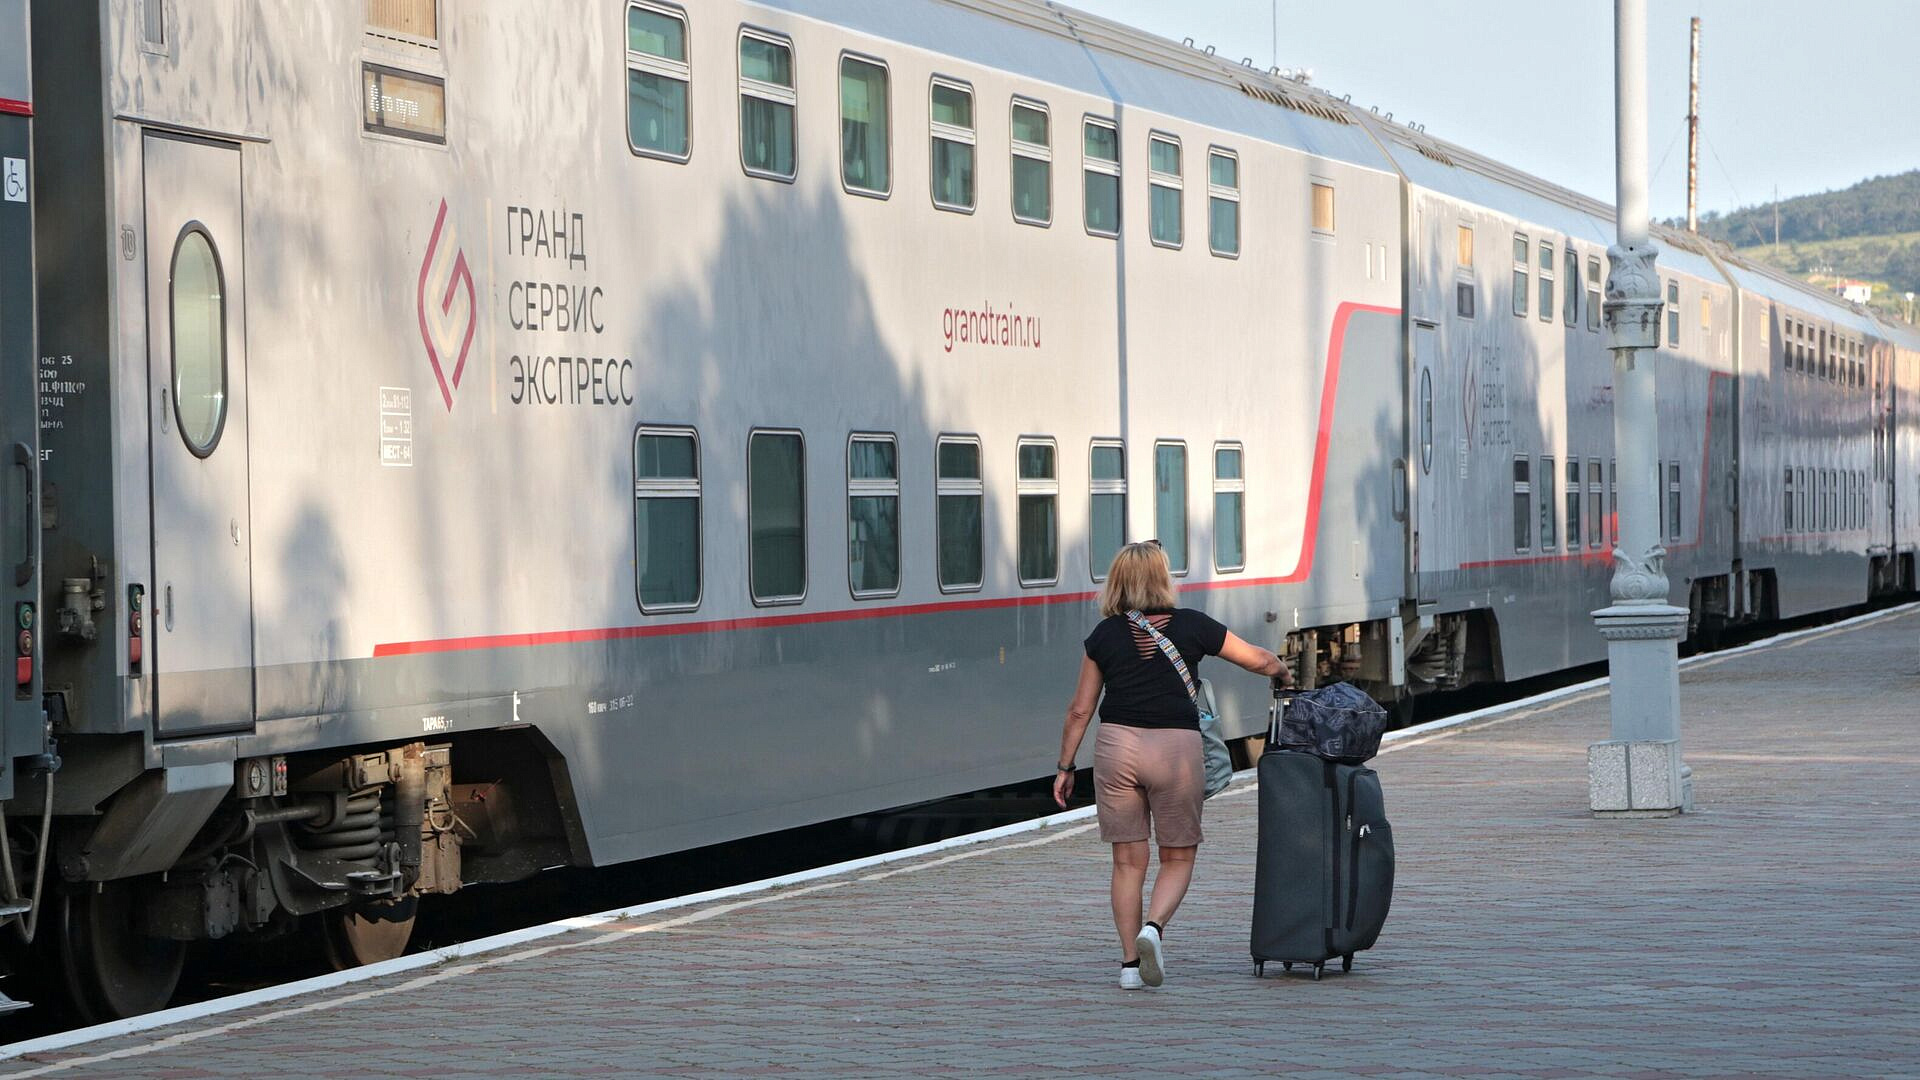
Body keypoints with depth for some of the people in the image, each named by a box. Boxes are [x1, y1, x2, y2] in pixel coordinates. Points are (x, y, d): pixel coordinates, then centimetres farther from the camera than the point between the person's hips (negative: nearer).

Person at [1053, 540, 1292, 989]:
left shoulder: (1106, 634, 4)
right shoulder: (1191, 625, 0)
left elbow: (1080, 710, 6)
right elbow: (1259, 660, 9)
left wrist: (1065, 766, 15)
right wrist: (1284, 674, 31)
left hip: (1117, 745, 2)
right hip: (1177, 747, -1)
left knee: (1128, 860, 10)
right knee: (1178, 857, 11)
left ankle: (1130, 960, 8)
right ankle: (1154, 927, -15)